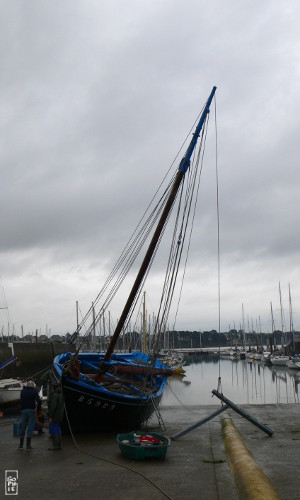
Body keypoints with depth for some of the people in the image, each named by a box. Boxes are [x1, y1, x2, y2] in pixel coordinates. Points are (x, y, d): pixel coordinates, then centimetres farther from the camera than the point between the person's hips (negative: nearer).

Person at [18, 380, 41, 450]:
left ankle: (21, 445, 15)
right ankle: (28, 445, -3)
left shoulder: (23, 391, 10)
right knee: (30, 428, -1)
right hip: (31, 410, -4)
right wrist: (38, 409, -2)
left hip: (23, 410, 4)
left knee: (22, 427, 11)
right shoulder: (34, 391, -5)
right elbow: (39, 401, -14)